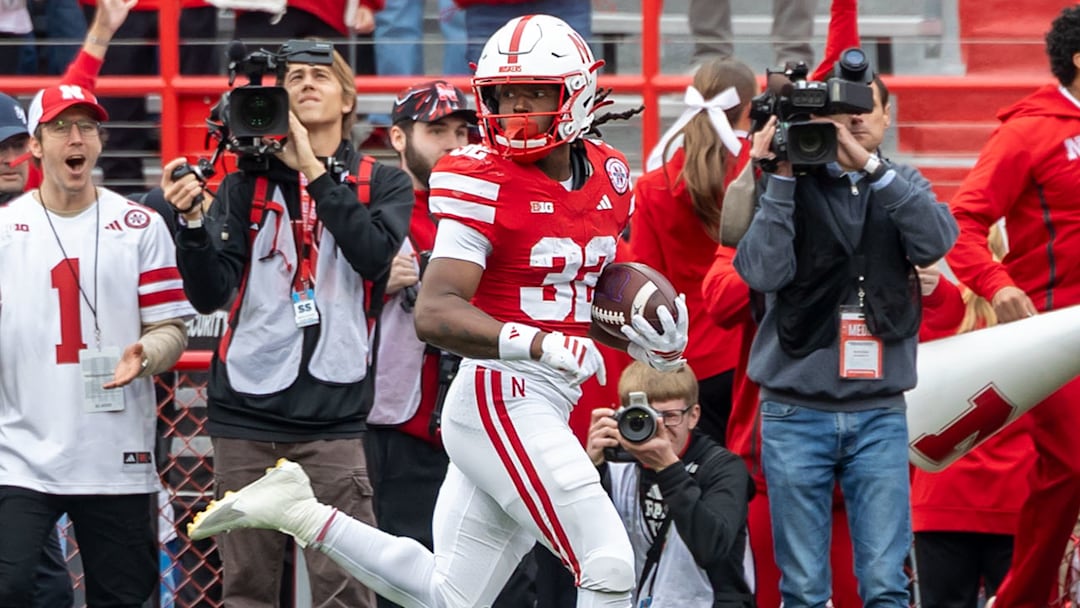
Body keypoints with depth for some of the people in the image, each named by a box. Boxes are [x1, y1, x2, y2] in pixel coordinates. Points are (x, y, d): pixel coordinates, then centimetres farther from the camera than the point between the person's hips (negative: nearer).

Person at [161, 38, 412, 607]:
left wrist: (315, 171, -9)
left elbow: (374, 255, -11)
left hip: (334, 413, -2)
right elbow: (209, 294, 4)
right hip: (246, 412, 2)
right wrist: (192, 222, -13)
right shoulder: (246, 183, 12)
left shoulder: (383, 184, 10)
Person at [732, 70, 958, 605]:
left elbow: (935, 242, -11)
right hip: (796, 412, -1)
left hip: (879, 414, 1)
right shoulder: (791, 187, 3)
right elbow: (763, 273, -12)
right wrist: (780, 179, -14)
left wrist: (870, 166, -18)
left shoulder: (902, 187, 10)